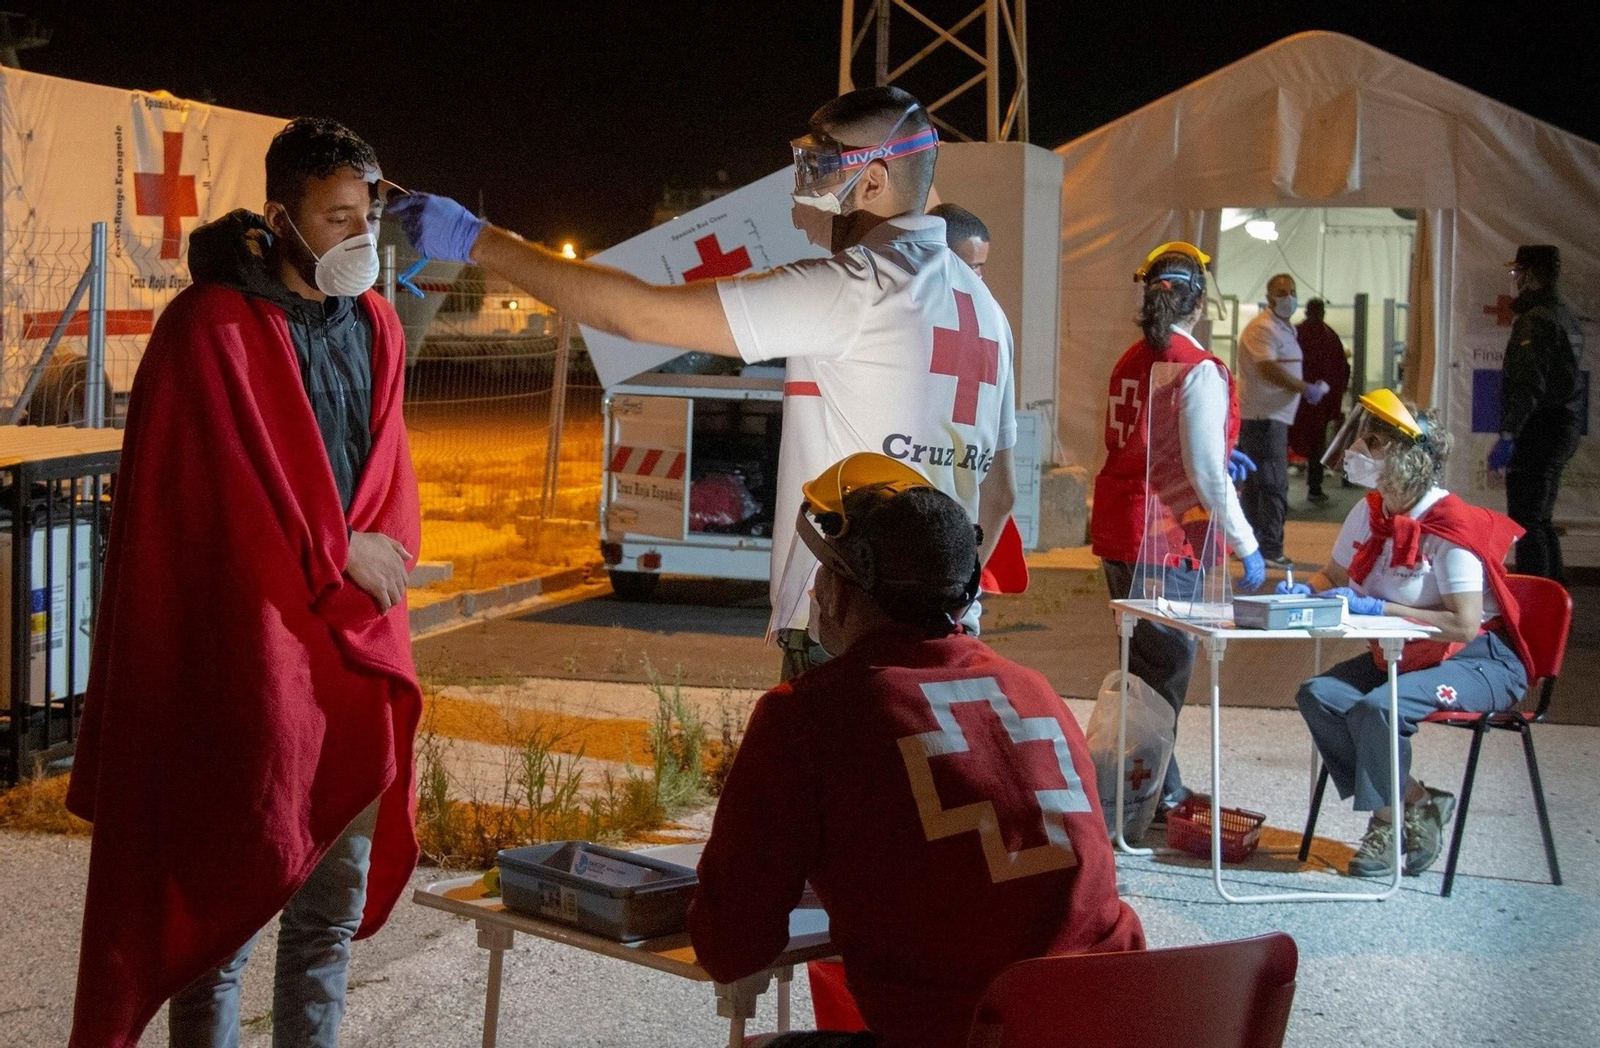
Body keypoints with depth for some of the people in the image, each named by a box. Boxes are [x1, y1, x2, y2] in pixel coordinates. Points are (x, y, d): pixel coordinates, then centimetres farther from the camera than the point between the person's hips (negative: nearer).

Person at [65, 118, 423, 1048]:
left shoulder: (375, 325, 11)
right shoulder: (214, 326, -9)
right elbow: (220, 486, -12)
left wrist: (380, 542, -4)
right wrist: (336, 554, -7)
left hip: (358, 641, 6)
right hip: (246, 646, -6)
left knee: (335, 900, 11)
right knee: (228, 901, -2)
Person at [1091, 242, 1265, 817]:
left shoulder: (1131, 360, 9)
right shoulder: (1200, 369, -14)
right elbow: (1206, 472, -18)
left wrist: (1215, 451, 22)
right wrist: (1246, 543, -12)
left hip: (1116, 528, 8)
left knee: (1145, 658, 17)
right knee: (1169, 662, 2)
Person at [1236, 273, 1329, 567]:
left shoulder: (1285, 329, 19)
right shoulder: (1262, 328, -14)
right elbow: (1268, 369, -25)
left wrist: (1312, 387, 16)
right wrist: (1306, 389, -23)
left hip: (1274, 417, 11)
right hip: (1263, 418, -11)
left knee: (1257, 485, 15)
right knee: (1274, 485, -12)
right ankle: (1270, 550, -10)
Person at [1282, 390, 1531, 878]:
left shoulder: (1450, 526, -22)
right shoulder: (1369, 514, 1)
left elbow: (1464, 625, -28)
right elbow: (1334, 577, 18)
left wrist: (1377, 609, -28)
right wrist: (1303, 592, -5)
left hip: (1480, 660, -8)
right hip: (1406, 653, 8)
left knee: (1377, 707, -31)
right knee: (1317, 695, -15)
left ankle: (1391, 819, -6)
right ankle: (1416, 804, -5)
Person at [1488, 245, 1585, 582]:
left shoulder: (1535, 321, -16)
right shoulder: (1565, 316, 17)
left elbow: (1527, 385, -26)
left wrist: (1508, 435, -30)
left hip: (1537, 435, -10)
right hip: (1563, 429, 10)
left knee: (1527, 522, -8)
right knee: (1540, 520, 18)